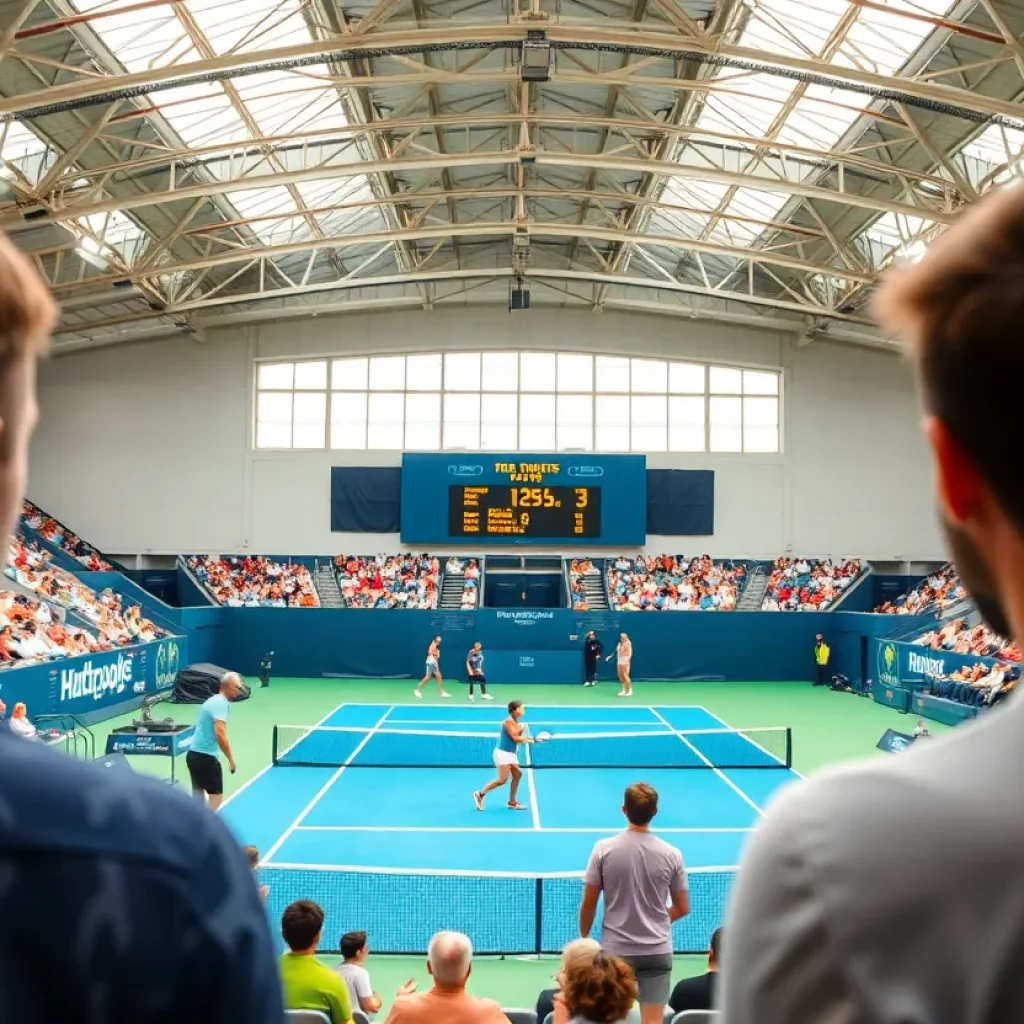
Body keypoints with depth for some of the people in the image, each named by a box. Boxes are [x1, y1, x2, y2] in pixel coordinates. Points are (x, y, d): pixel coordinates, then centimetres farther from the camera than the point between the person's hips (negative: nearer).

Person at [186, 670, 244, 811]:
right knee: (216, 797, -2)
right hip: (205, 757, -10)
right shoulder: (221, 703, -15)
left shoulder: (213, 700, 15)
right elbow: (220, 735, -24)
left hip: (194, 754, 10)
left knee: (199, 797, 15)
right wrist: (231, 759, -18)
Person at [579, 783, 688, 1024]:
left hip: (615, 951, 0)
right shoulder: (671, 854, -6)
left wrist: (583, 939, 12)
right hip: (657, 952, 1)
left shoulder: (604, 849, -9)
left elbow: (588, 904, -4)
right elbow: (682, 909, 3)